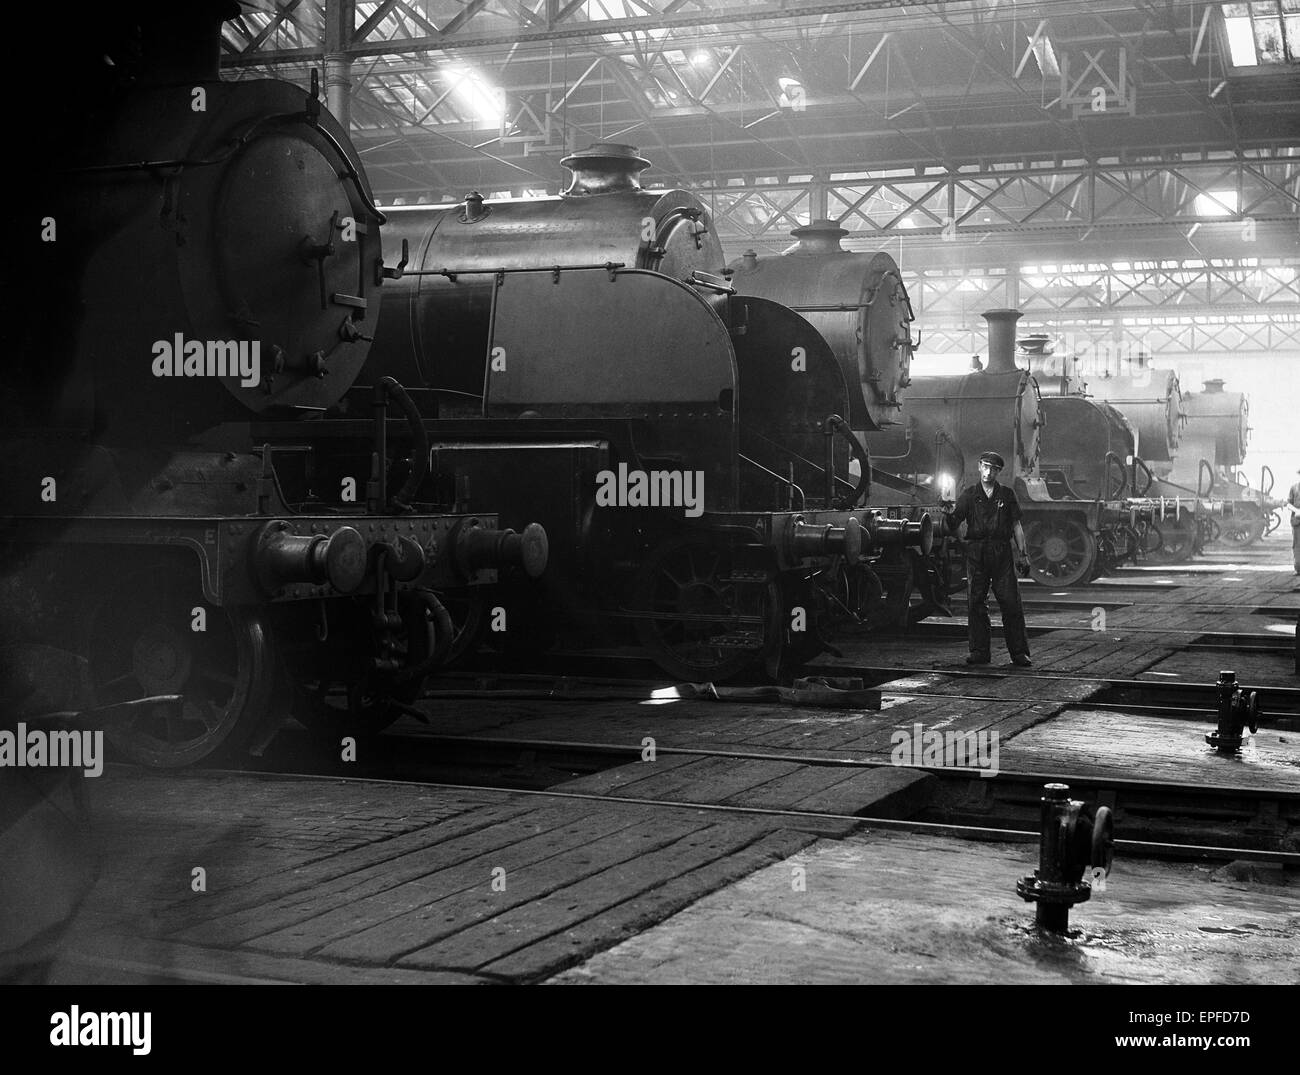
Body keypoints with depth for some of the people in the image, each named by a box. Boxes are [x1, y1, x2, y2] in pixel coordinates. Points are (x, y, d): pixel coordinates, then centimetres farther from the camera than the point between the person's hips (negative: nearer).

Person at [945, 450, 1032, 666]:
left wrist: (1022, 553, 6)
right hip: (976, 552, 0)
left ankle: (1019, 652, 1)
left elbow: (1016, 525, 11)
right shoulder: (969, 494, 8)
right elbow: (953, 524, 3)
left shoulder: (1007, 494, 10)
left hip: (1002, 553, 0)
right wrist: (948, 513, -19)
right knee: (975, 604, 1)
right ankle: (979, 652, 8)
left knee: (1011, 603, -4)